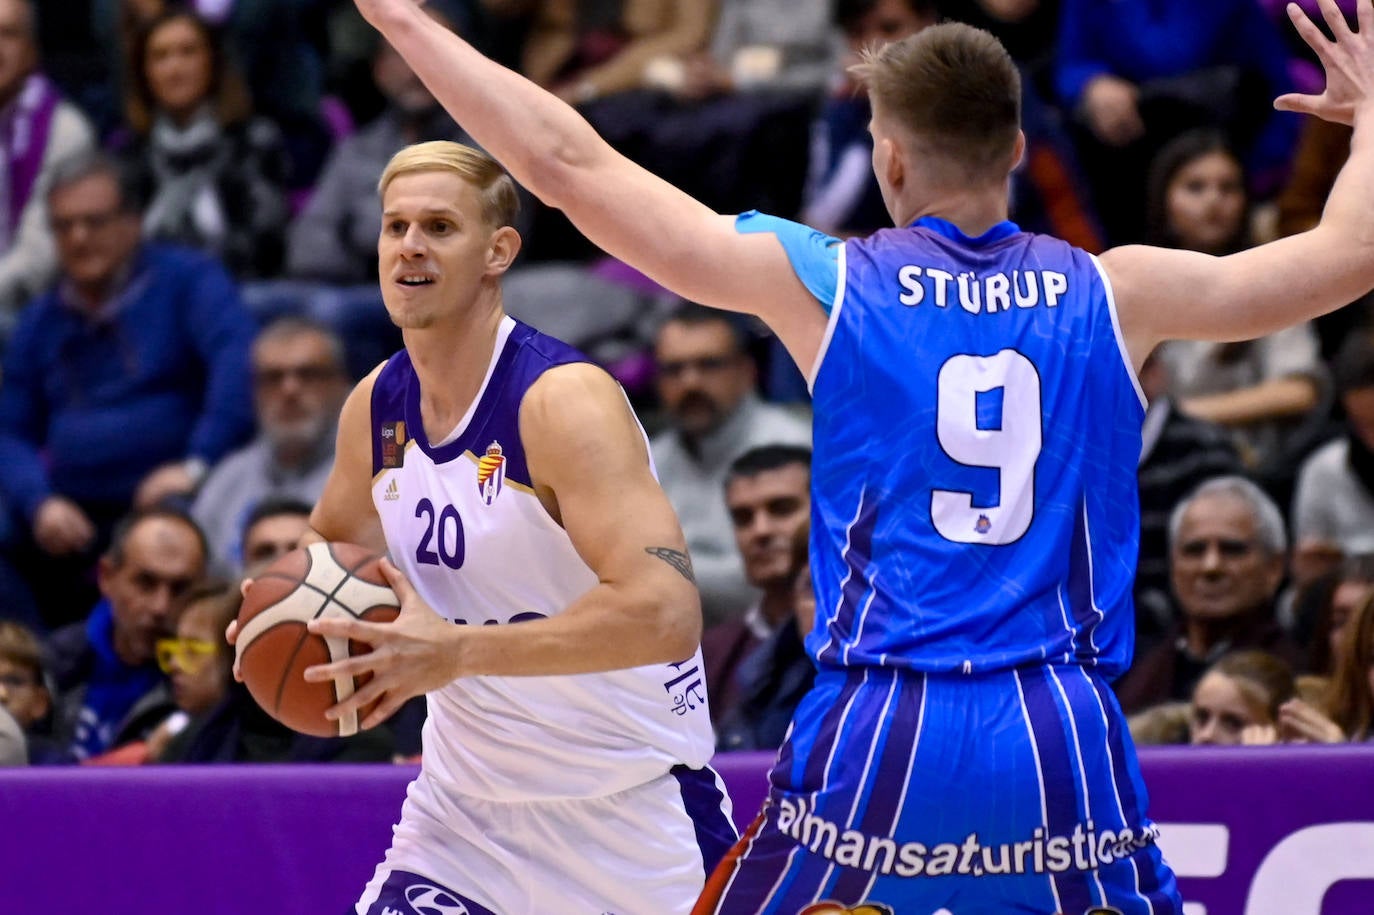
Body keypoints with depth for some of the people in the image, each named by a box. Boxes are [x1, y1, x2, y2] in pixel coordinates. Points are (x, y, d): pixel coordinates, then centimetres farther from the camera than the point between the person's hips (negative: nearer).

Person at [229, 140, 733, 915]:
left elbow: (665, 612, -32)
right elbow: (331, 542, 24)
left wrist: (454, 651, -35)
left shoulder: (564, 400, -21)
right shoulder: (376, 407, 2)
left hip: (627, 816, -6)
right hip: (470, 798, 6)